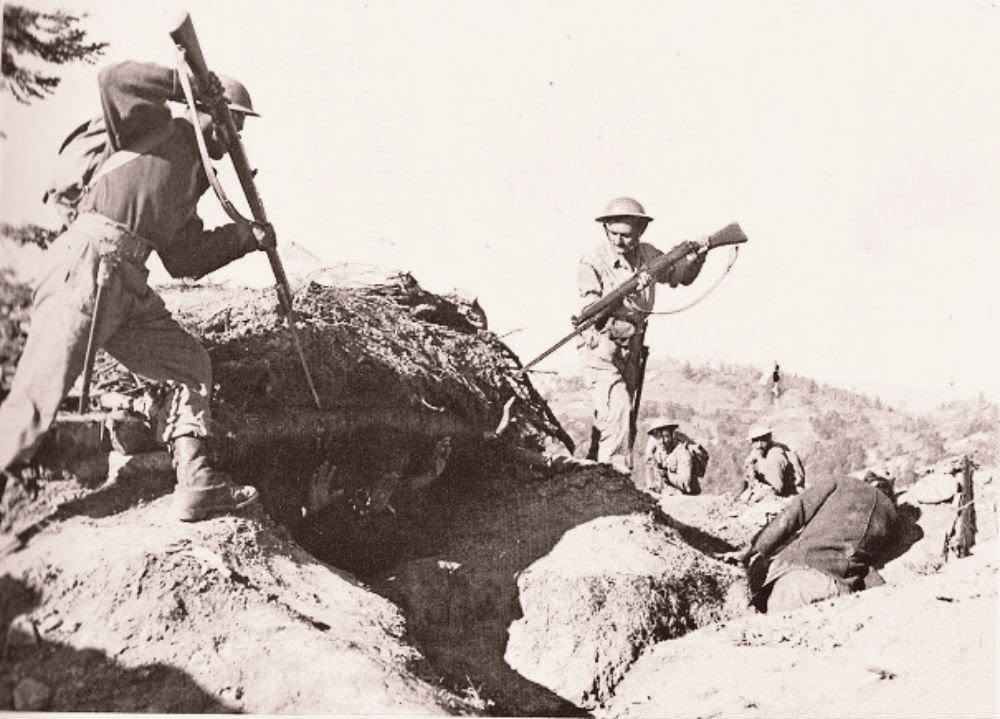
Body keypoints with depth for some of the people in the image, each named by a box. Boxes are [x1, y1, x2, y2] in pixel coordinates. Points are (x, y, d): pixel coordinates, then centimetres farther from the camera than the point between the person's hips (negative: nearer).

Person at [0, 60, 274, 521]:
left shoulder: (193, 179, 28)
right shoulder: (158, 128, 7)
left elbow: (183, 259, 22)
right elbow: (113, 80, -12)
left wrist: (243, 237, 15)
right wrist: (186, 85, -12)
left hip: (130, 285, 9)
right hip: (90, 261, -9)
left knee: (192, 365, 6)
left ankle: (195, 484, 2)